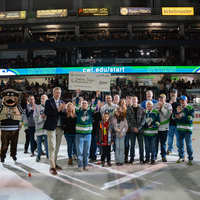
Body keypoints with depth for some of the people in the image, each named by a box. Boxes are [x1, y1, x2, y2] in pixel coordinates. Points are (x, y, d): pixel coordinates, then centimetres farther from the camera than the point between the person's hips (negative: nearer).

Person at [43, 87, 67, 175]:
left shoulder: (62, 102, 13)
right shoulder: (48, 102, -2)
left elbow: (65, 114, 6)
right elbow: (46, 113, -15)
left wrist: (62, 110, -15)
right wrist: (57, 109, -20)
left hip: (59, 127, 5)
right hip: (51, 127, -5)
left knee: (57, 147, 12)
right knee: (52, 147, -5)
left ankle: (55, 163, 25)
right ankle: (52, 166, 0)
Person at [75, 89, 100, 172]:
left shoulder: (90, 111, 4)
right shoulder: (79, 111, -1)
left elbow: (94, 105, -7)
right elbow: (76, 104, -15)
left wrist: (97, 96, -19)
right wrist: (77, 95, -28)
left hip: (88, 134, 2)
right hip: (79, 134, -2)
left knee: (86, 151, 10)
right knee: (80, 151, 3)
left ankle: (86, 165, 22)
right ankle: (80, 165, 15)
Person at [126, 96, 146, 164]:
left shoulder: (142, 109, 4)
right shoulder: (128, 109, 5)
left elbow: (143, 120, -2)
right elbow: (128, 120, -1)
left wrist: (138, 128, -11)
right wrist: (133, 128, -12)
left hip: (140, 130, 0)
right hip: (132, 130, 0)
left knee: (141, 145, 4)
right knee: (132, 145, 6)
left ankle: (141, 159, 15)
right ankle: (132, 158, 17)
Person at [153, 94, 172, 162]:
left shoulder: (168, 105, 4)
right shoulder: (155, 105, 9)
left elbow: (168, 115, -11)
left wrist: (162, 107, -11)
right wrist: (158, 109, -10)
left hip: (164, 128, -1)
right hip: (156, 127, 1)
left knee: (163, 143, 5)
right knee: (155, 142, 7)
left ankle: (164, 156, 19)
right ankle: (154, 155, 22)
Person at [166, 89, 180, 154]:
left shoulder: (179, 101, 2)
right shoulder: (167, 101, 5)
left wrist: (175, 102, -19)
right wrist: (169, 103, -15)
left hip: (177, 122, -1)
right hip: (170, 122, 1)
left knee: (178, 136, 2)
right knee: (170, 136, 11)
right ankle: (170, 149, 24)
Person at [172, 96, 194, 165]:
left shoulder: (190, 108, -2)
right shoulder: (178, 108, 14)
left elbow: (191, 117, -15)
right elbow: (173, 116, 6)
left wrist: (181, 117, -21)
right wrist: (177, 112, -12)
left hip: (187, 129, -5)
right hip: (179, 129, 5)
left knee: (188, 145, -4)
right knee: (180, 144, 12)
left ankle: (190, 159, 6)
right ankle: (181, 157, 23)